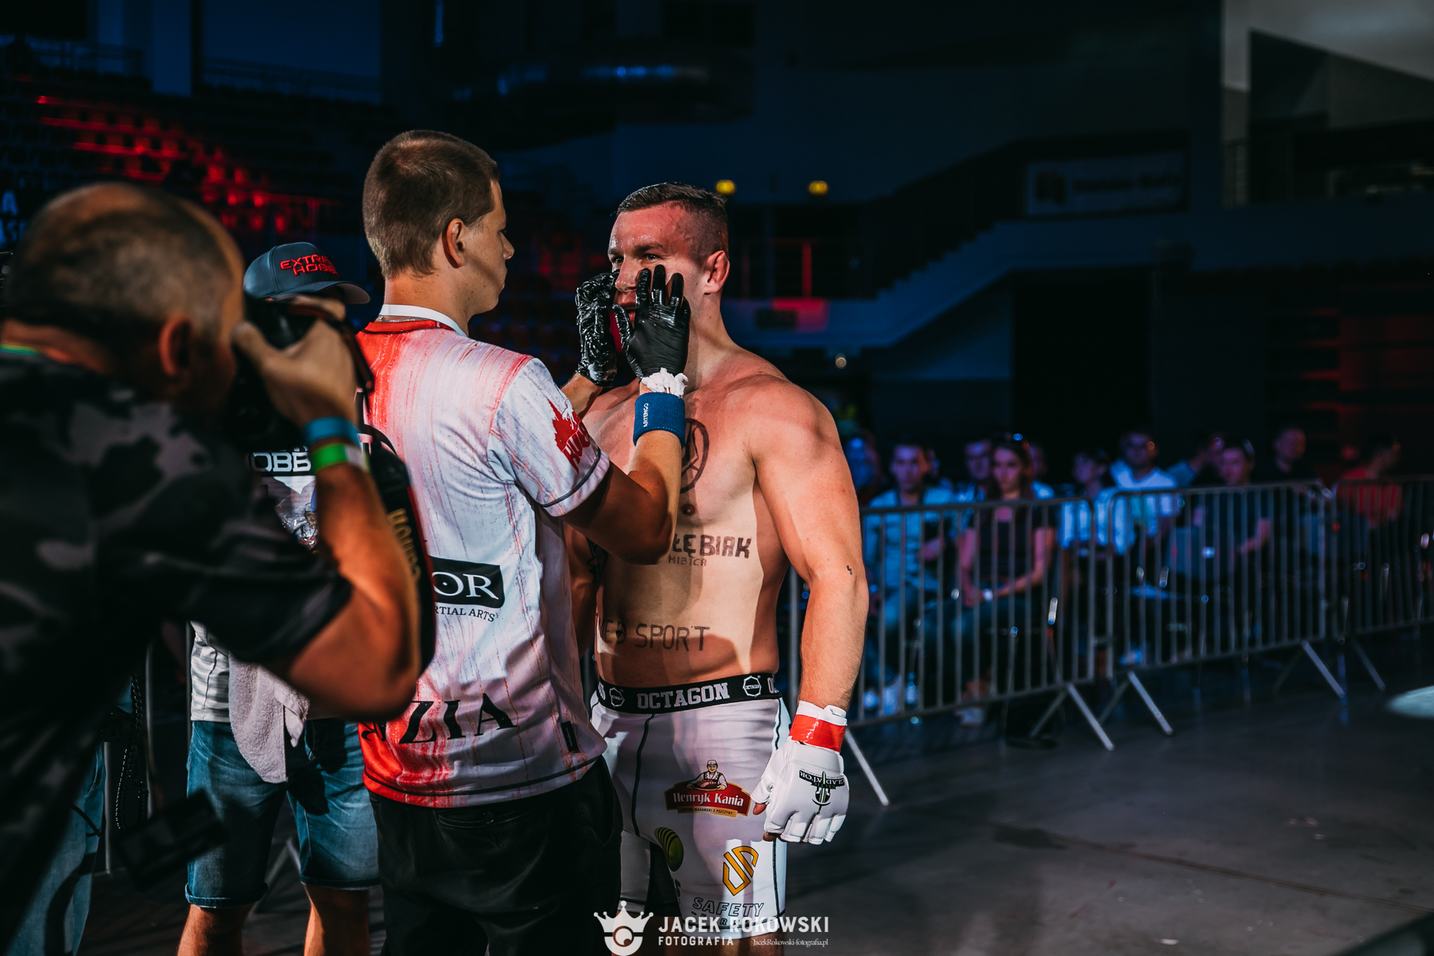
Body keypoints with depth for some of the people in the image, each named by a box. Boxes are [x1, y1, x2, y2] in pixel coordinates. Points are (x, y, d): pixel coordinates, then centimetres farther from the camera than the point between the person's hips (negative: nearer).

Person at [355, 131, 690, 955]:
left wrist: (593, 373, 20)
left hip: (397, 773, 7)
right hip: (524, 779, -7)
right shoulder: (504, 383, -20)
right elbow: (646, 532, -9)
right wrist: (664, 381, 2)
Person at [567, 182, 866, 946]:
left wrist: (815, 742, -23)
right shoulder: (604, 415, 12)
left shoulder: (771, 410, -9)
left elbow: (838, 578, -16)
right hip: (610, 723, 7)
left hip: (721, 722, -6)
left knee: (733, 934, 1)